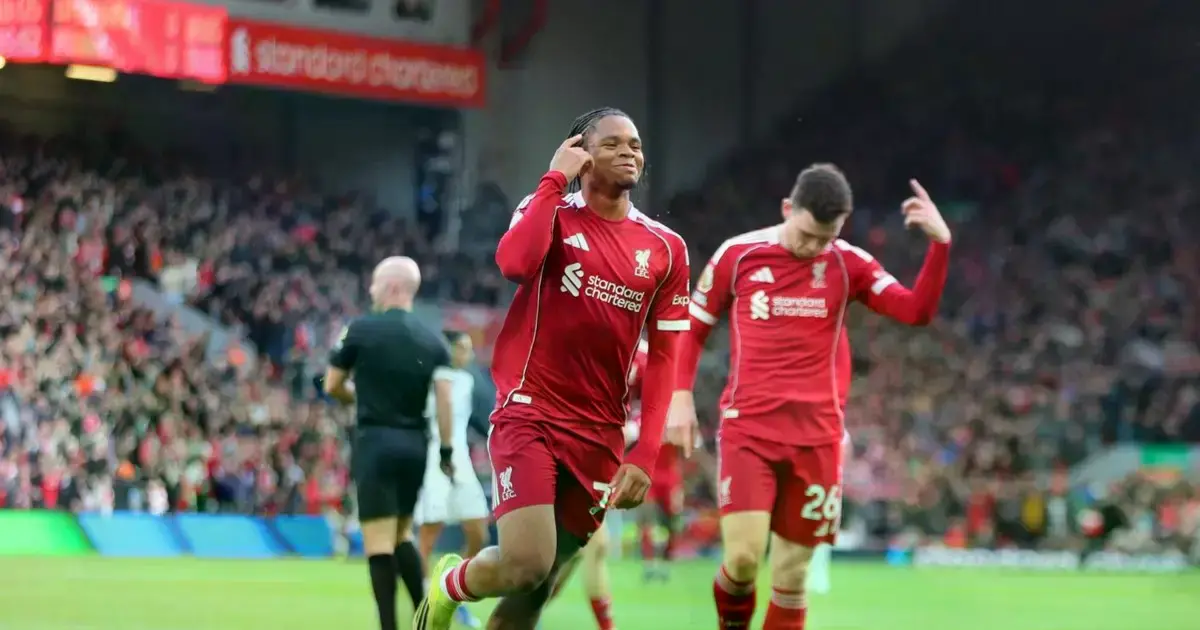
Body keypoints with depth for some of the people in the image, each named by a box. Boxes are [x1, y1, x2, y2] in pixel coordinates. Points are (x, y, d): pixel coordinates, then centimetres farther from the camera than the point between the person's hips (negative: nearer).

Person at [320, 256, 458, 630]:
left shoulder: (361, 329, -3)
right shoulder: (433, 341, 6)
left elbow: (331, 386, 4)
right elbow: (444, 396, -3)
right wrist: (446, 451, 1)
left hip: (376, 441, -5)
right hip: (415, 444, 5)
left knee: (379, 540, -5)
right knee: (402, 533, 21)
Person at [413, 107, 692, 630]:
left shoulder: (666, 248, 7)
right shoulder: (551, 212, -1)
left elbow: (663, 358, 7)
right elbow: (515, 263, -25)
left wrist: (645, 454, -2)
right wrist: (555, 179, -15)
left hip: (599, 435, 4)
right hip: (531, 415, -4)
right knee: (527, 565, -19)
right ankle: (447, 586, 13)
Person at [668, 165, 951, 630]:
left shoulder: (848, 264, 3)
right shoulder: (738, 254, 1)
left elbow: (917, 311, -7)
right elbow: (693, 327, 12)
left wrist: (940, 243, -18)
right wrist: (680, 396, 3)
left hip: (816, 437, 1)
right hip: (747, 429, -1)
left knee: (792, 573, 3)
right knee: (743, 556, -15)